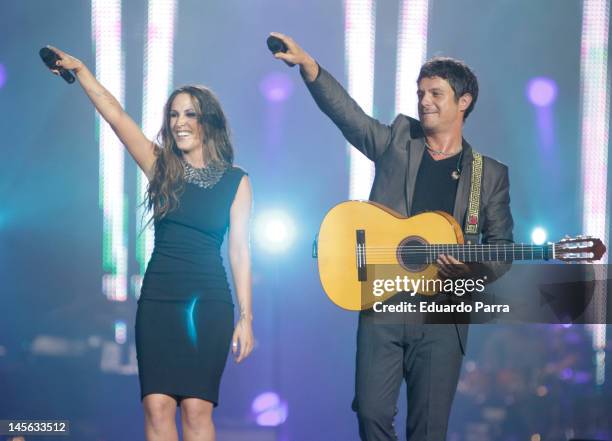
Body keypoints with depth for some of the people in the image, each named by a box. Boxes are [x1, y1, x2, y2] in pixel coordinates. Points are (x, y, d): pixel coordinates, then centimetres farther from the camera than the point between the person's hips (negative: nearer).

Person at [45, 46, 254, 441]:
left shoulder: (236, 181, 4)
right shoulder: (161, 167, 7)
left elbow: (239, 250, 2)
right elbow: (115, 115, 1)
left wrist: (245, 317, -1)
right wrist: (80, 70, -7)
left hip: (209, 303, -2)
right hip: (158, 299, 2)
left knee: (197, 408, -7)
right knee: (157, 405, -8)